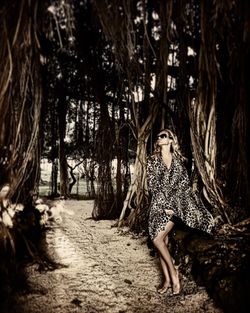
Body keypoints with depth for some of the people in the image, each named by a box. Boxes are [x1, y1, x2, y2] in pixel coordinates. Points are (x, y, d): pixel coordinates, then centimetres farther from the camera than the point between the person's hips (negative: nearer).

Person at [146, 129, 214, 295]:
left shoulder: (179, 160, 8)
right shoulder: (152, 161, 6)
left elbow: (184, 183, 4)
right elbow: (152, 185, -1)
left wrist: (172, 204, -7)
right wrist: (164, 205, -10)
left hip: (177, 202, -2)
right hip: (160, 204, 2)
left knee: (158, 239, -15)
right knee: (162, 240, -1)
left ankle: (173, 272, 1)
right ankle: (168, 279, 10)